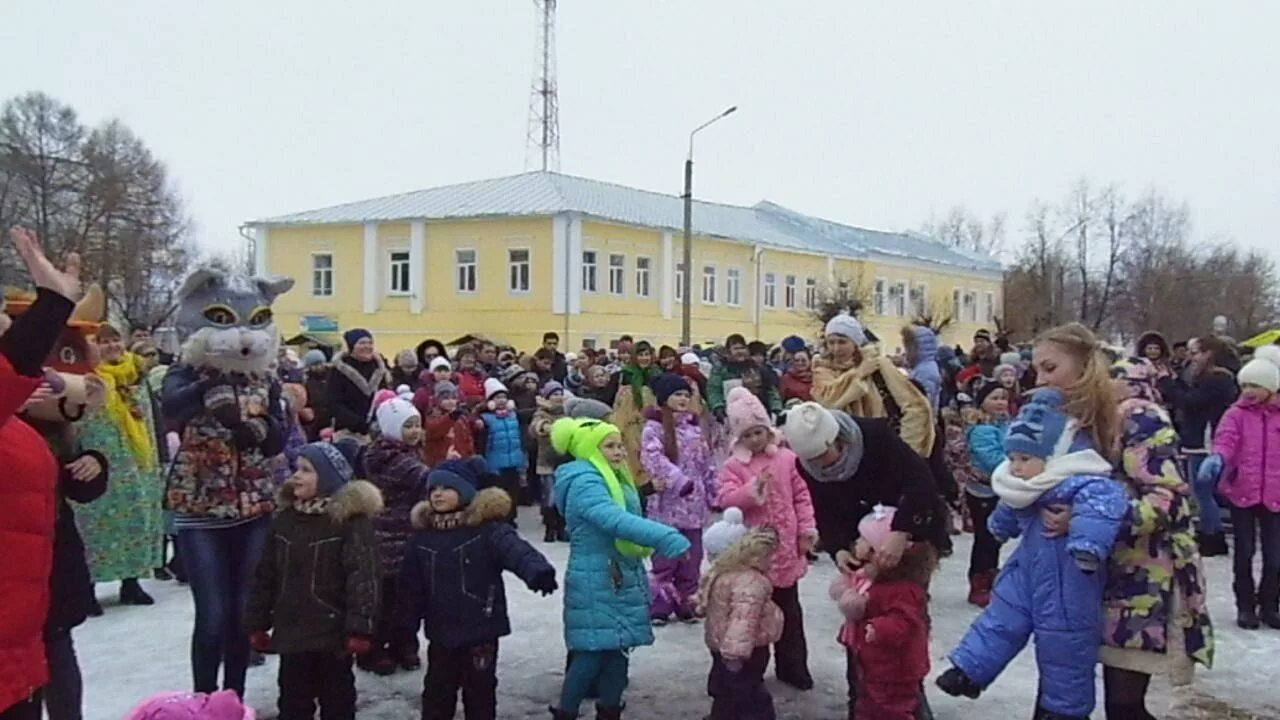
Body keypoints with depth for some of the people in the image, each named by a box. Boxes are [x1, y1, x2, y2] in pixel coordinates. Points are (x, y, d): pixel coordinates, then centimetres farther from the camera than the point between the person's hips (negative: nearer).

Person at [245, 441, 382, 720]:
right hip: (291, 630, 6)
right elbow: (265, 577, 10)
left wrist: (359, 628, -23)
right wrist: (257, 623, 8)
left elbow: (363, 579, -18)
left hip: (333, 632, -5)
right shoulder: (284, 519, 6)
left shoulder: (352, 520, -13)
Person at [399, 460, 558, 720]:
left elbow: (516, 550, -30)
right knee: (437, 691, 16)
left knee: (479, 692, 9)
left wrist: (538, 571, -50)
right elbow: (412, 584, 11)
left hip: (480, 630, -4)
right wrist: (406, 625, 12)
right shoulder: (423, 534, 4)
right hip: (441, 632, 5)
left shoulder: (488, 528, -13)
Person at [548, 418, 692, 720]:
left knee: (618, 648, 12)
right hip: (595, 580, -9)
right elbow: (614, 520, -35)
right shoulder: (584, 483, -19)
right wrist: (666, 537, -43)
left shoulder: (616, 479, 13)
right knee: (593, 651, -8)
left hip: (624, 576, 9)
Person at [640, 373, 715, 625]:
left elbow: (706, 463, 18)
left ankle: (686, 604, 21)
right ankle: (658, 606, 7)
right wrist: (681, 483, -24)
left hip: (694, 504, 6)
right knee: (665, 558, -4)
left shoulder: (694, 427, 14)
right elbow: (654, 460, -19)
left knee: (691, 559, 10)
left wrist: (714, 492, 13)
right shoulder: (654, 427, -5)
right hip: (668, 503, -6)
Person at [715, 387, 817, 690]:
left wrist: (807, 532, -2)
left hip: (785, 547, 2)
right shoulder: (733, 466, -4)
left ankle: (793, 665, 27)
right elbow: (726, 501, -15)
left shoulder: (787, 458, 0)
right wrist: (754, 487, -28)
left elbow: (802, 497, 2)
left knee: (789, 609, 14)